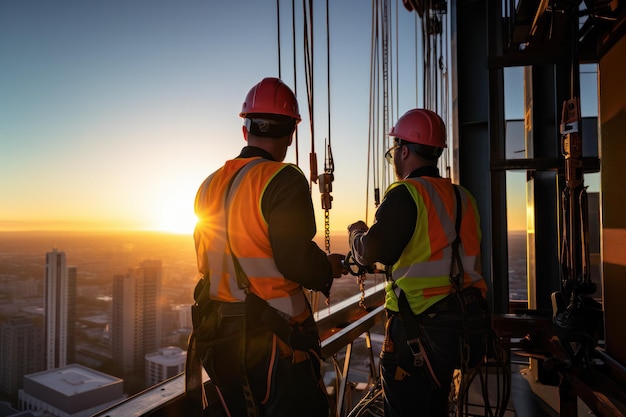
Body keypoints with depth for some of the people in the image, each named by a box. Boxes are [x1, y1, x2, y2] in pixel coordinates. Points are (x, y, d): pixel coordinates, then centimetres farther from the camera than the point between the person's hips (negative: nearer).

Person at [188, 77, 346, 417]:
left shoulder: (210, 185, 6)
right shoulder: (283, 180, -16)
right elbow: (296, 260, -24)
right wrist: (330, 268, -3)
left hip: (218, 329, 7)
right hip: (274, 335, -7)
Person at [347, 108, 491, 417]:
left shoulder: (406, 194, -14)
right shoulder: (463, 197, 9)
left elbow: (370, 252, -19)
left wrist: (357, 232, 2)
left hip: (419, 326, -8)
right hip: (464, 322, 8)